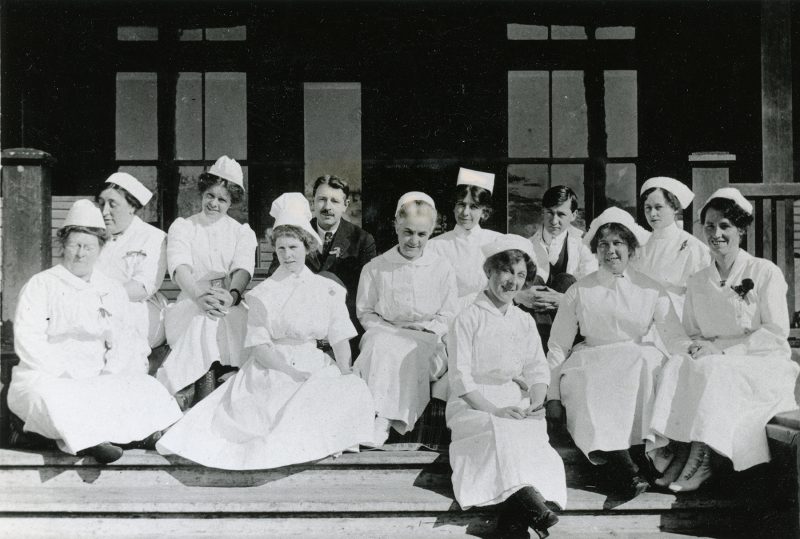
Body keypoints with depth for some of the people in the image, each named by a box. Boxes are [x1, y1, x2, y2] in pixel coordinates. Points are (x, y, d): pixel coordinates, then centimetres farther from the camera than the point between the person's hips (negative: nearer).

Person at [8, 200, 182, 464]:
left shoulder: (113, 291, 16)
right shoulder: (41, 285, 6)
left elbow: (126, 342, 8)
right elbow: (28, 341, -6)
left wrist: (109, 376, -12)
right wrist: (67, 372, -16)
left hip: (99, 380, 4)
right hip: (48, 379, -3)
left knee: (145, 386, -21)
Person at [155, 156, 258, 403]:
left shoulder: (243, 232, 16)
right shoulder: (182, 227, 13)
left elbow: (243, 269, -4)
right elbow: (179, 265, -7)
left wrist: (233, 295, -29)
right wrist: (199, 296, -29)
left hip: (231, 307, 1)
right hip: (190, 304, -1)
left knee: (214, 321, -32)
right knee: (203, 320, -34)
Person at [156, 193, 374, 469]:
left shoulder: (328, 290, 9)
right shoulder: (262, 294, 5)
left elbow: (340, 339, 5)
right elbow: (259, 347, -2)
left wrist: (345, 375, -14)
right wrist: (294, 374, -17)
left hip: (314, 365, 3)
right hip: (271, 368, -2)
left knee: (355, 392, -26)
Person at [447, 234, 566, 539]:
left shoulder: (525, 322, 18)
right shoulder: (468, 319, 0)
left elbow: (537, 370, 12)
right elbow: (460, 377, -6)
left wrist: (536, 402, -11)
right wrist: (494, 410, -18)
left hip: (517, 401, 4)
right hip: (473, 404, -4)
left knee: (534, 433, -29)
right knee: (501, 432, -35)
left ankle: (515, 507, -44)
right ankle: (531, 500, -49)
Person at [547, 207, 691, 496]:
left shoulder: (651, 290, 8)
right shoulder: (579, 292, 7)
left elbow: (675, 337, 2)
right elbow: (558, 346, 8)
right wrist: (553, 396, 0)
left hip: (638, 361, 0)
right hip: (591, 364, 0)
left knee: (648, 363, -33)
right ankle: (621, 461, -38)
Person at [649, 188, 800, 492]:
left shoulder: (766, 273, -3)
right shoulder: (697, 282, 12)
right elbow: (691, 332, 14)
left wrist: (719, 348, -15)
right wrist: (699, 347, -12)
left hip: (763, 366, -4)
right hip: (715, 366, 4)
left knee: (713, 372, -34)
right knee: (676, 367, -26)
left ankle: (699, 460, -32)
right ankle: (674, 450, -33)